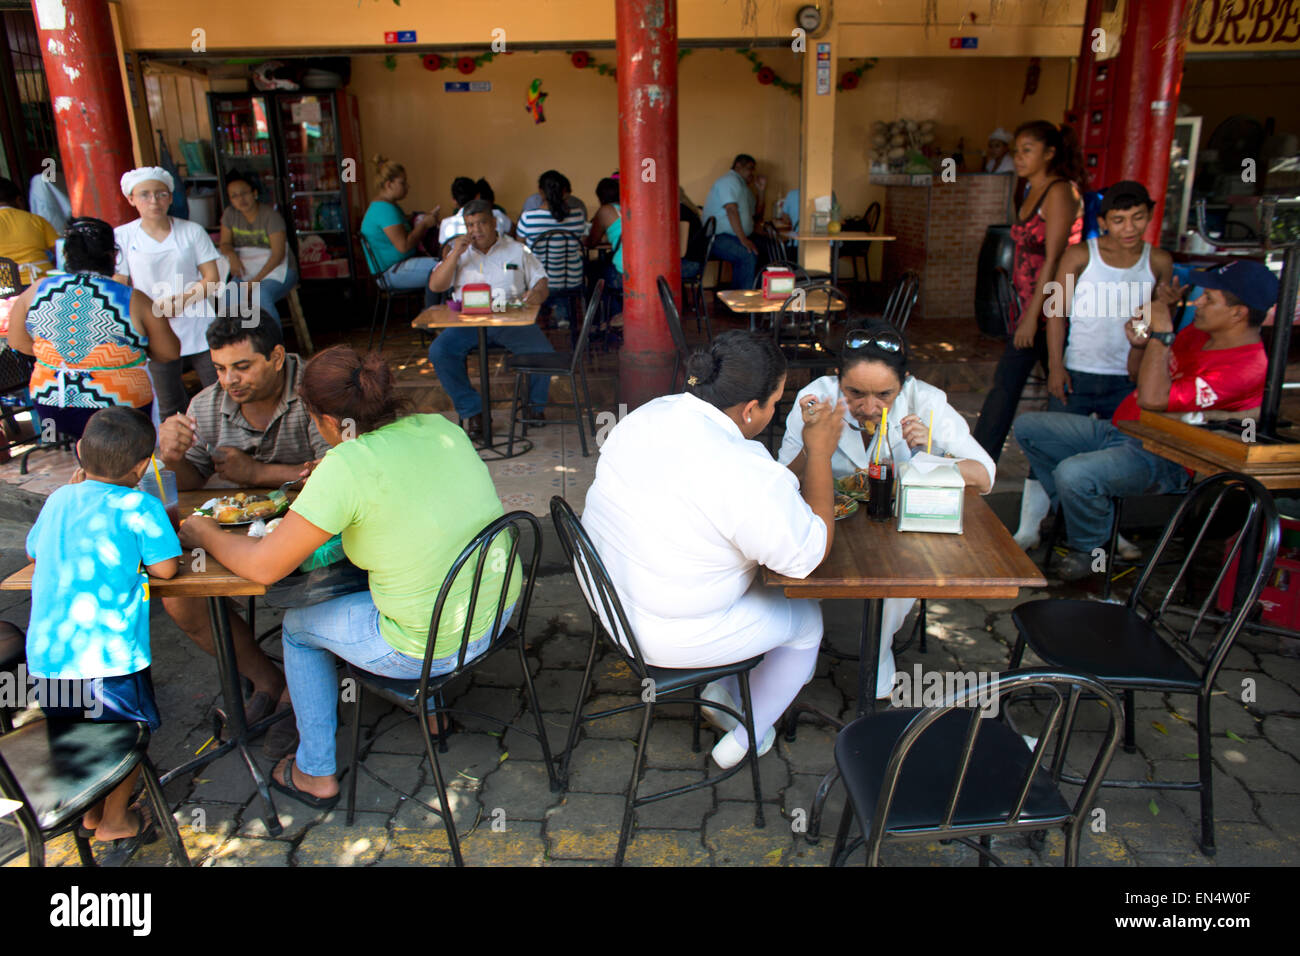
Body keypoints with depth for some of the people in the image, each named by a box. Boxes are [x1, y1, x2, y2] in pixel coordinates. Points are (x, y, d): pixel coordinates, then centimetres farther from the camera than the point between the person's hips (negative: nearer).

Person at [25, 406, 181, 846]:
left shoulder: (59, 499, 9)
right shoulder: (141, 506, -11)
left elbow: (34, 550, 24)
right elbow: (166, 567, -11)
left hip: (46, 655, 6)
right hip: (108, 654, -6)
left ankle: (89, 810, 40)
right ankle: (115, 820, 27)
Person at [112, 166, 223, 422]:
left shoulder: (192, 231, 3)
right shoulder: (122, 237, 2)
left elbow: (212, 279, 0)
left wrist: (180, 301, -15)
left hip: (199, 330, 0)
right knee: (169, 409, 6)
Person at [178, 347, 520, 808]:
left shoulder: (347, 466, -21)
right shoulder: (441, 426, -2)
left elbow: (265, 566, -15)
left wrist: (206, 534, 3)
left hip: (433, 646, -7)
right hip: (502, 609, 7)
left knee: (299, 625, 19)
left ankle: (316, 774, 34)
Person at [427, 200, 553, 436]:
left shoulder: (517, 250, 13)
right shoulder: (459, 252, 16)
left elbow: (540, 279, 9)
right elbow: (435, 286, 6)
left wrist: (538, 293, -16)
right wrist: (455, 254, -4)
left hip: (511, 320, -1)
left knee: (543, 352, -26)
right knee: (439, 352, -24)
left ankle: (535, 405, 3)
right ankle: (473, 410, -11)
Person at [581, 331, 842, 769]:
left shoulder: (646, 415, -6)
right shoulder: (747, 475, -30)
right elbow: (809, 556, -15)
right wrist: (820, 454, -11)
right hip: (669, 638, -8)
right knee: (806, 618, 17)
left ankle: (721, 690, 36)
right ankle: (747, 739, 33)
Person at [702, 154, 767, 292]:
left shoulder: (744, 186, 25)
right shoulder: (729, 180, -7)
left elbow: (757, 217, 25)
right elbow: (731, 210, -20)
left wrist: (761, 191, 13)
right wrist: (743, 239, -29)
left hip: (735, 237, 10)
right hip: (719, 238, -10)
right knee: (749, 255, -32)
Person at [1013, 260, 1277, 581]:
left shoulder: (1246, 367, -21)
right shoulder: (1200, 332, 9)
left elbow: (1152, 399, -30)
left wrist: (1161, 333, -24)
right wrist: (1139, 344, -2)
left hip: (1160, 458, -10)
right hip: (1119, 430, 10)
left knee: (1073, 474, -36)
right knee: (1027, 427, 7)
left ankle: (1089, 549, -4)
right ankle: (1074, 510, 17)